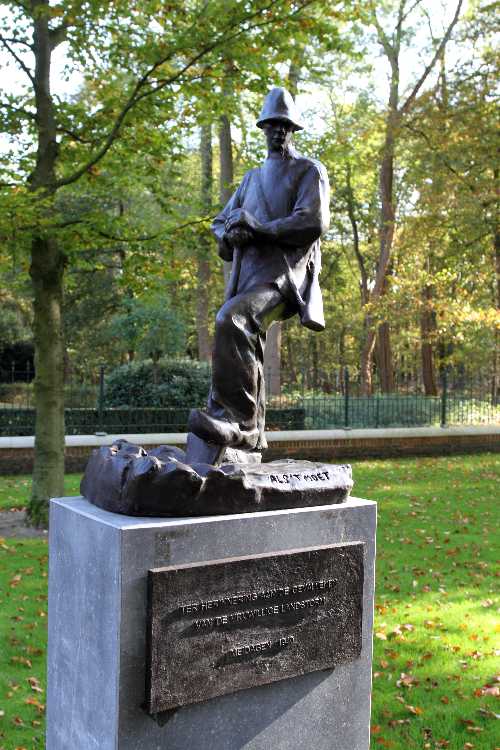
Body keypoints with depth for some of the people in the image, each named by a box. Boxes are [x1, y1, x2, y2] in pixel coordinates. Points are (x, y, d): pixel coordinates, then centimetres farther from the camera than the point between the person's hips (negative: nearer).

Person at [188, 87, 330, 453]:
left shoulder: (310, 171, 10)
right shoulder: (253, 178, 29)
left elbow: (313, 222, -6)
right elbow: (220, 222, 24)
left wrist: (260, 228, -13)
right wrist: (231, 233, -1)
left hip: (282, 272, -7)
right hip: (247, 273, 7)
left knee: (232, 320, -32)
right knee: (247, 356, 6)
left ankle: (234, 419, -33)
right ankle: (252, 436, 16)